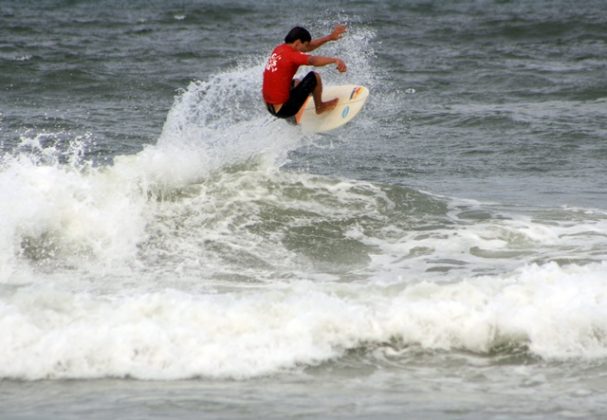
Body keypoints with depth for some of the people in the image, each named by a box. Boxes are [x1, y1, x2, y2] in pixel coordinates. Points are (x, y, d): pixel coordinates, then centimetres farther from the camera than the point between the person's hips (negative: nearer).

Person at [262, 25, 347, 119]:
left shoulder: (279, 49, 5)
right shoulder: (291, 55, -20)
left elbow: (309, 47, 14)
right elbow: (313, 60, -39)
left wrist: (330, 37, 10)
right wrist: (335, 60, -52)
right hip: (283, 110, -9)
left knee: (296, 83, 37)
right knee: (314, 77, -2)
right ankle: (320, 107, 19)